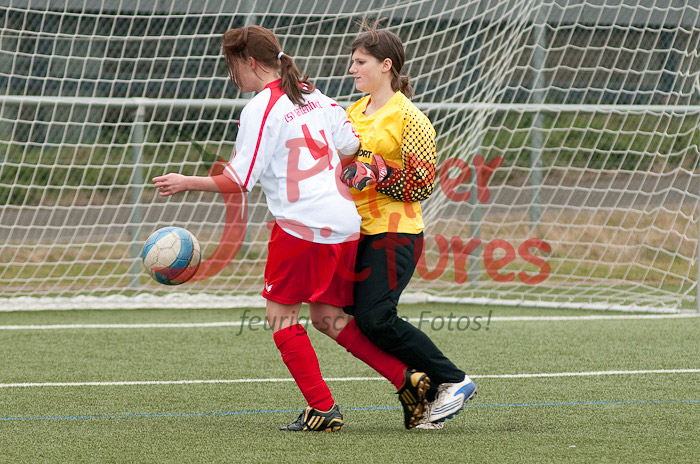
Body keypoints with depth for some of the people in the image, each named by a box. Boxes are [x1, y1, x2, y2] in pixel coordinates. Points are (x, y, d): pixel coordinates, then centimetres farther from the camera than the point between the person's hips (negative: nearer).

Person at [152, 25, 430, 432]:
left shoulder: (260, 109, -9)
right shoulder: (313, 95, 14)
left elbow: (239, 180, -10)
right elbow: (351, 146, 17)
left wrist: (186, 183, 1)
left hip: (301, 223, -8)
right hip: (345, 221, 8)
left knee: (281, 315, 4)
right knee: (328, 318, 16)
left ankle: (323, 409, -2)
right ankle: (407, 380, 7)